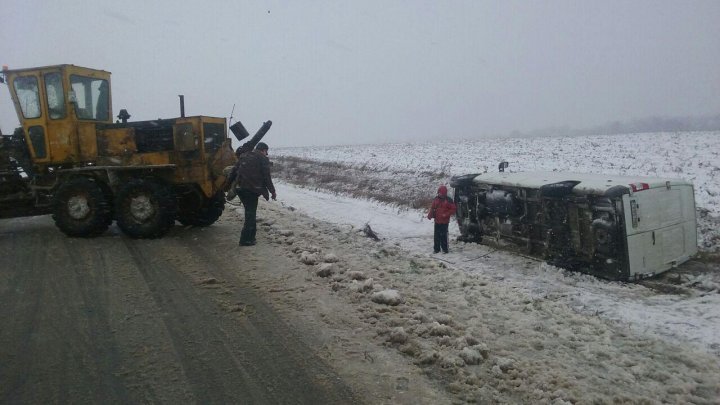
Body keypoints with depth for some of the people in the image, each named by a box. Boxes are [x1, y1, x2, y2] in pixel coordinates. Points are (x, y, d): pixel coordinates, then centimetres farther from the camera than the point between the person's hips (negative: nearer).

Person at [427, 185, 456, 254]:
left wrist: (446, 214, -17)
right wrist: (430, 215, -6)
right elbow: (432, 208, 11)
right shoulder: (436, 199, 7)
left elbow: (453, 209, -6)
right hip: (437, 220, 5)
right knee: (437, 235, 10)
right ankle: (436, 248, 19)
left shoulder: (448, 200, -7)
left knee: (443, 235, -3)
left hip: (444, 221, -5)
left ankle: (444, 248, 7)